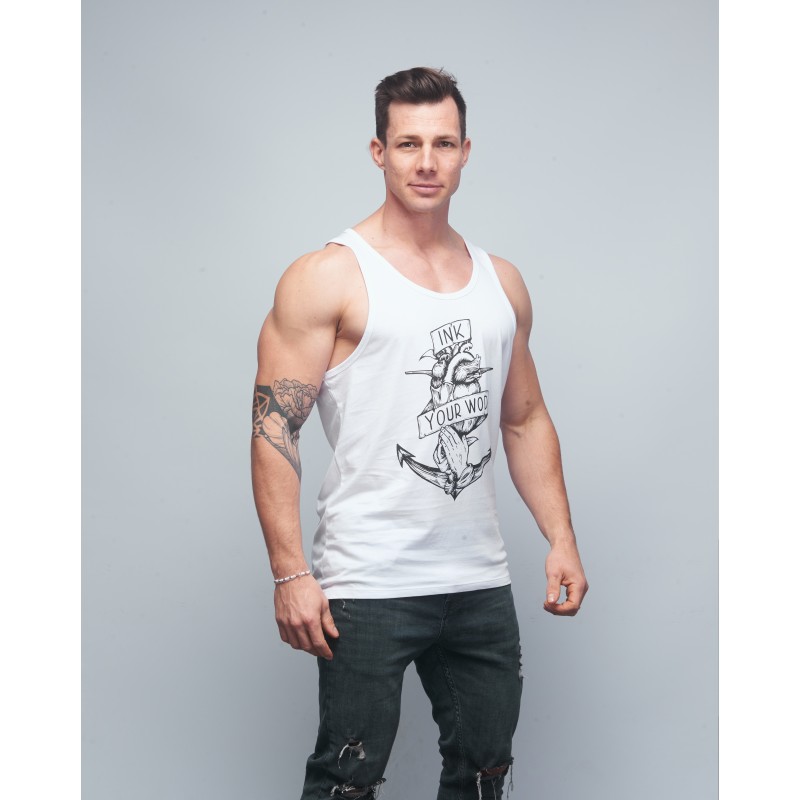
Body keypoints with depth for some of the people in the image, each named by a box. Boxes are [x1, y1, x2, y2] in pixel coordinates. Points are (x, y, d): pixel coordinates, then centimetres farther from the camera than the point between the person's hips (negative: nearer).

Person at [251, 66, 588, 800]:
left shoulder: (502, 283, 12)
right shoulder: (328, 278, -6)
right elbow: (274, 429, -10)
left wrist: (561, 538, 10)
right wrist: (290, 574, -16)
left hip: (481, 581, 6)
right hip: (367, 584, -5)